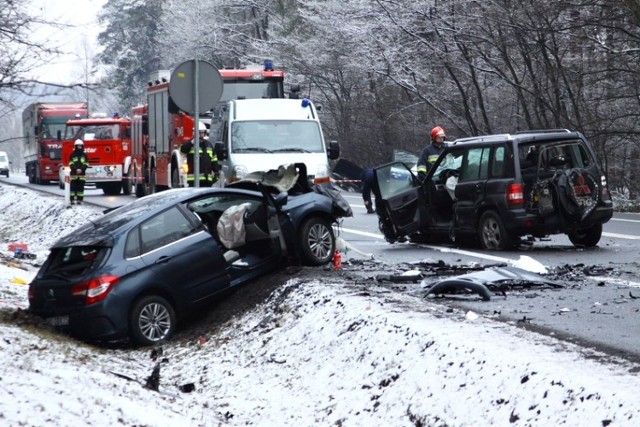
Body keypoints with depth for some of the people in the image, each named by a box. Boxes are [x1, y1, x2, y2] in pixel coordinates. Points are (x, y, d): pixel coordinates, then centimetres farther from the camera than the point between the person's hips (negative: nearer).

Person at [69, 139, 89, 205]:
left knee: (81, 188, 0)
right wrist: (76, 169, -17)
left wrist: (81, 169, -13)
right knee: (73, 187, -4)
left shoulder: (84, 155, 10)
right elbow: (71, 164, -2)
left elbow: (86, 164, 4)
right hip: (74, 174, -1)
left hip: (82, 174, 1)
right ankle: (72, 200, -2)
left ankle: (79, 200, 3)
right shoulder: (72, 155, 5)